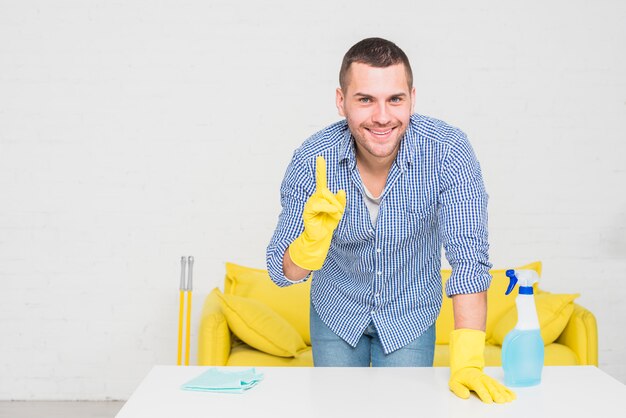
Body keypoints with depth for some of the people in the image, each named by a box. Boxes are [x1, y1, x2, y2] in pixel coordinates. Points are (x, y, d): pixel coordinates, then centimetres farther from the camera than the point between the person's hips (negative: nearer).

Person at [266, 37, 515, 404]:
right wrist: (313, 239, -43)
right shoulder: (313, 160, -24)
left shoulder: (448, 151, -27)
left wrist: (467, 361, -37)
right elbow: (284, 273, -20)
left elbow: (469, 256, -28)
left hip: (411, 316, -1)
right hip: (336, 314, 1)